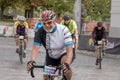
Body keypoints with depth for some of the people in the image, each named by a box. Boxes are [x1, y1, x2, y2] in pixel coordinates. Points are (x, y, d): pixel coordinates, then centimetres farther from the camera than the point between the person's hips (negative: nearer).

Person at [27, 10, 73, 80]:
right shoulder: (40, 32, -21)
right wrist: (32, 61, -49)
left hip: (63, 54, -3)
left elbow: (69, 50, -37)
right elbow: (35, 48, -28)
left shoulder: (63, 30, -29)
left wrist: (67, 63, -56)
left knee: (67, 66, -35)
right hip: (50, 57, 4)